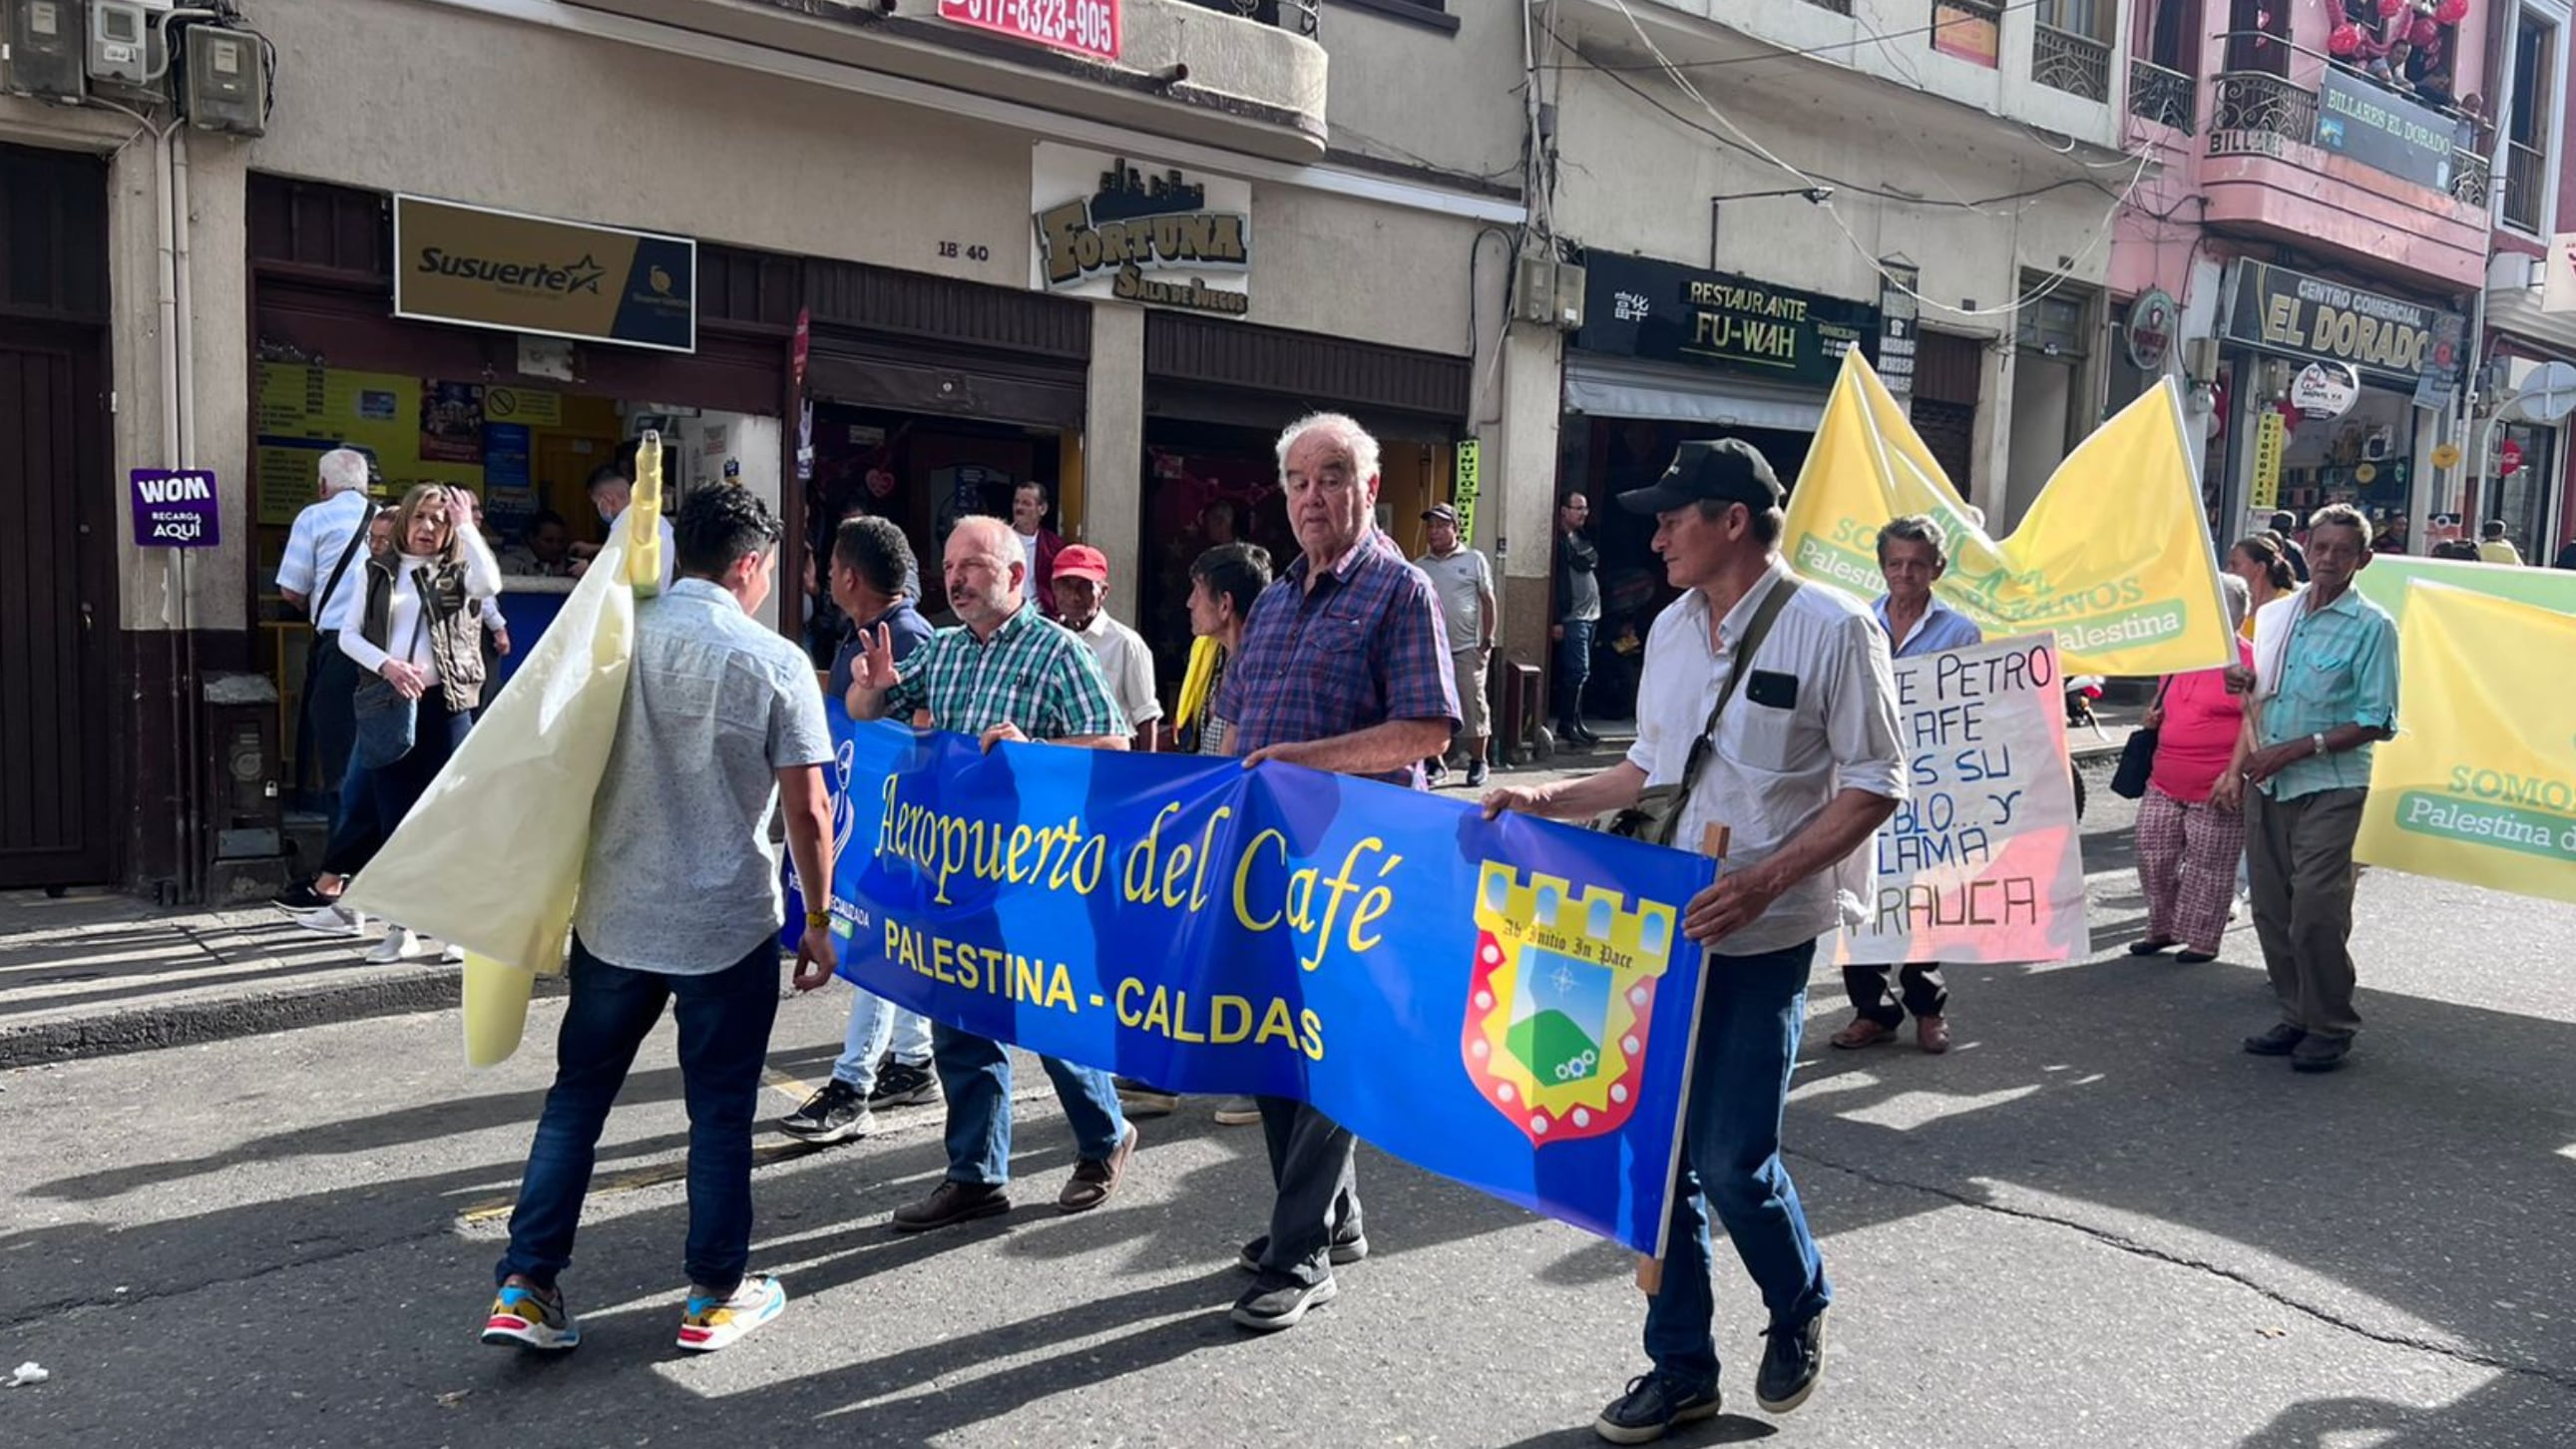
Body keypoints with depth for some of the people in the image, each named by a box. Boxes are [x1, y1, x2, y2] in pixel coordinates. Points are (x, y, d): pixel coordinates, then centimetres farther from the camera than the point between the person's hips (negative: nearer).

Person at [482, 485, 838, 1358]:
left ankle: (525, 1286, 16)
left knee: (577, 1095, 15)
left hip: (613, 914, 3)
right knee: (720, 1109, 9)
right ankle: (714, 1296, 20)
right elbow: (807, 810, -10)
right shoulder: (775, 663, -10)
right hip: (728, 924, -3)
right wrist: (820, 918, 1)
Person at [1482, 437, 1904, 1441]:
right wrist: (1553, 801, 7)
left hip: (1762, 936, -6)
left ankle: (1799, 1311, 29)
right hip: (1661, 925, 6)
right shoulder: (1672, 627, 11)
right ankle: (1680, 1367, 25)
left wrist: (1765, 881, -21)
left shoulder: (1831, 628, -9)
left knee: (1730, 1160, -4)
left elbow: (1875, 788, -11)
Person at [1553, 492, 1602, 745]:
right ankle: (1569, 724, -4)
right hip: (1572, 617, -9)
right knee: (1578, 671, -9)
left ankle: (1568, 722, 14)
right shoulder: (1559, 541, -10)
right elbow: (1556, 581, -15)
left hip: (1589, 615, 9)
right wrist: (1556, 620, -18)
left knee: (1576, 672, 10)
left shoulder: (1581, 539, 18)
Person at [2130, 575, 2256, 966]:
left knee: (2207, 868, 4)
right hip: (2164, 785, 8)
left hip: (2215, 790, -7)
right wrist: (2154, 717, 6)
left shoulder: (2246, 660, -12)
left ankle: (2202, 940, 18)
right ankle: (2162, 929, 27)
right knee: (2153, 856, 12)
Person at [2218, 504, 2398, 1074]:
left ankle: (2331, 1027, 7)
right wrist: (2236, 770, 5)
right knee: (2272, 910, 8)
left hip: (2328, 788, -5)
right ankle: (2297, 1016, 21)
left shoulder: (2371, 626, -5)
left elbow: (2376, 723, -8)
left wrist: (2297, 749, -14)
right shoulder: (2274, 615, 12)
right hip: (2267, 787, 5)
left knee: (2316, 911, -8)